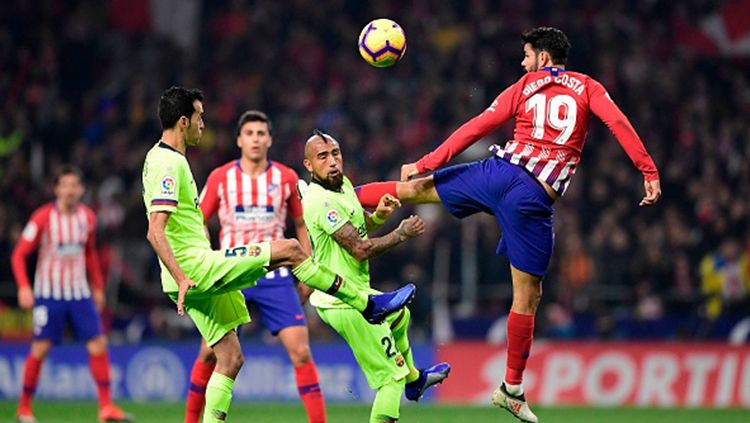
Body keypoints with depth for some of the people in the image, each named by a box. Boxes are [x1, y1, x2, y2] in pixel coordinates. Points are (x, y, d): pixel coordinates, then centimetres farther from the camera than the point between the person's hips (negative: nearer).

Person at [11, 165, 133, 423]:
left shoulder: (87, 218, 5)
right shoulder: (43, 218, -9)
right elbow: (19, 255, -6)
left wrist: (98, 287, 19)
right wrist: (23, 287, -19)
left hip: (80, 293, 4)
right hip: (48, 293, -4)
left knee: (98, 345, -7)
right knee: (40, 349, -5)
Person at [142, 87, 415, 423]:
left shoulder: (160, 157, 17)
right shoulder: (169, 164, -15)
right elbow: (155, 232, -25)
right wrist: (182, 278, -30)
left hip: (195, 276, 11)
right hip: (195, 269, -11)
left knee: (230, 358, 11)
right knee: (289, 250, -8)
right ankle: (368, 305, 2)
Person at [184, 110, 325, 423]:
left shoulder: (286, 178, 2)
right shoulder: (221, 178, 0)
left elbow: (300, 225, 12)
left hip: (275, 277, 0)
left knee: (300, 351, -10)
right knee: (209, 353, 1)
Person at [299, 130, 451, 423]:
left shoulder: (343, 183, 4)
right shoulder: (322, 202, -25)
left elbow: (360, 227, 20)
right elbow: (360, 249, -27)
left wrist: (379, 215, -2)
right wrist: (402, 234, -15)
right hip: (347, 305, -11)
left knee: (399, 315, 38)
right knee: (392, 377, -8)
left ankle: (413, 379, 60)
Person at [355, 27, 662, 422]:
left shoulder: (524, 87, 12)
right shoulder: (587, 87, 10)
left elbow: (477, 127, 8)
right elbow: (617, 122, -7)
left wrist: (425, 165, 8)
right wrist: (649, 171, -8)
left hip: (498, 172, 2)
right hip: (533, 199, -2)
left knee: (416, 189, 22)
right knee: (527, 296, 6)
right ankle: (512, 389, 12)